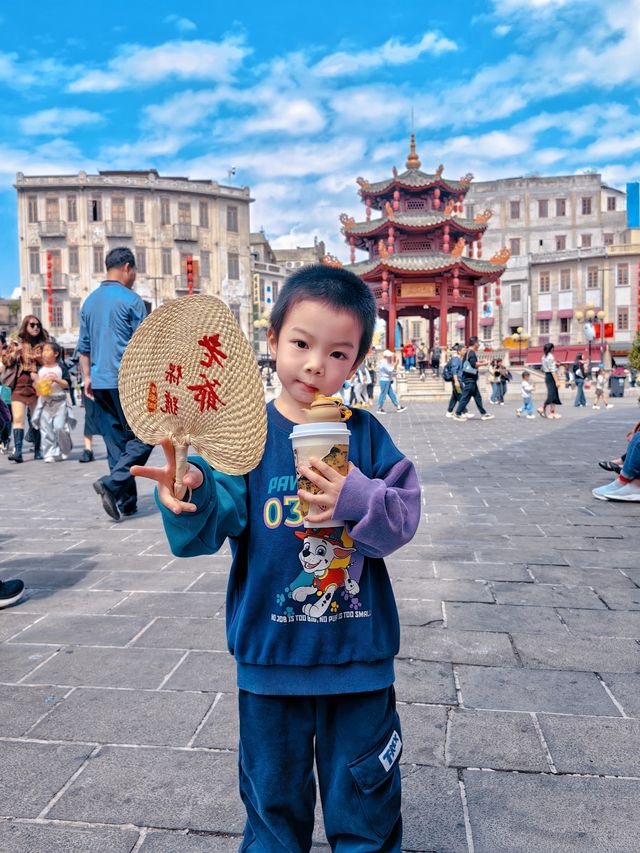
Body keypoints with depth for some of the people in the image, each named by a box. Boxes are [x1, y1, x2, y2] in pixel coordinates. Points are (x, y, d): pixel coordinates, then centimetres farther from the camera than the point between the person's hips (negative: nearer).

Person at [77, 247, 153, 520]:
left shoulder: (90, 301, 15)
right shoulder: (131, 300, -6)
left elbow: (84, 346, 17)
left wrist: (88, 377, 21)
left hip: (100, 383, 7)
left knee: (116, 442, 10)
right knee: (144, 436, 0)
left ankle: (126, 502, 12)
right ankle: (112, 483, -16)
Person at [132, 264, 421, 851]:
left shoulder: (365, 434, -6)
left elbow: (404, 517, -10)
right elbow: (209, 527, -17)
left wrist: (357, 499, -29)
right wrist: (192, 495, -38)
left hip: (358, 649, 0)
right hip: (271, 650, 0)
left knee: (365, 793, 20)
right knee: (273, 790, 22)